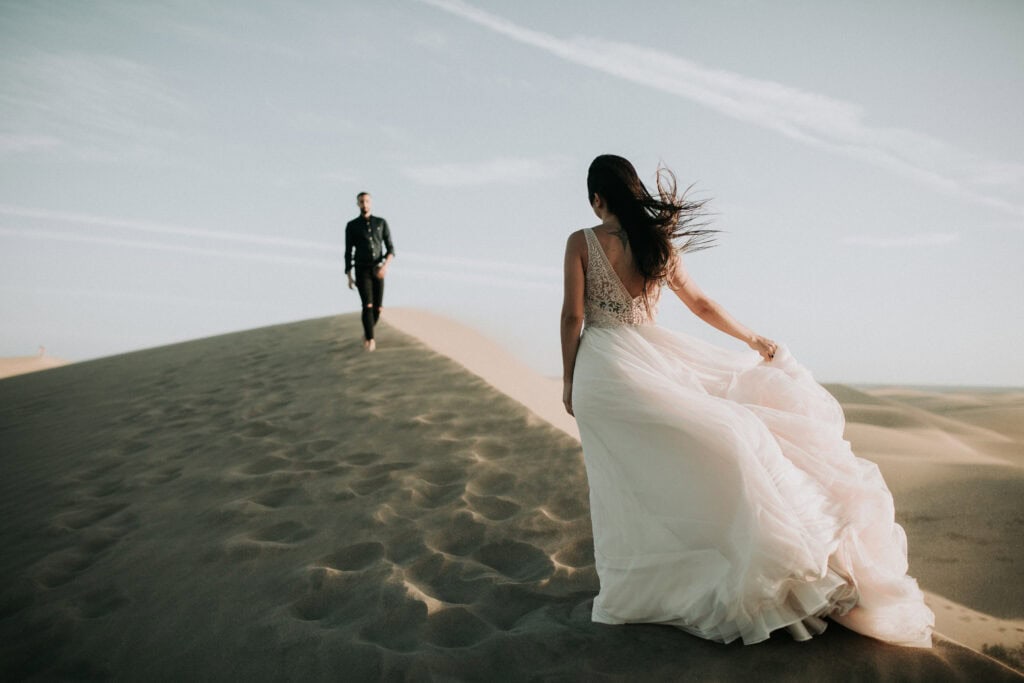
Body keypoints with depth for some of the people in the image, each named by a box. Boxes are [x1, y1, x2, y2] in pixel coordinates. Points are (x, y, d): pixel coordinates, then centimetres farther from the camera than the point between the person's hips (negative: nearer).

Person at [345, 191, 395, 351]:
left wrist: (385, 266, -19)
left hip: (378, 271, 2)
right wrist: (349, 278, 1)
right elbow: (348, 253, 5)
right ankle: (370, 339, -12)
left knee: (377, 308, 2)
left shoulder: (382, 223, 6)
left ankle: (367, 333, 29)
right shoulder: (351, 226, 2)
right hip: (361, 271, -2)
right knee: (368, 306, -19)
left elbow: (390, 249, 1)